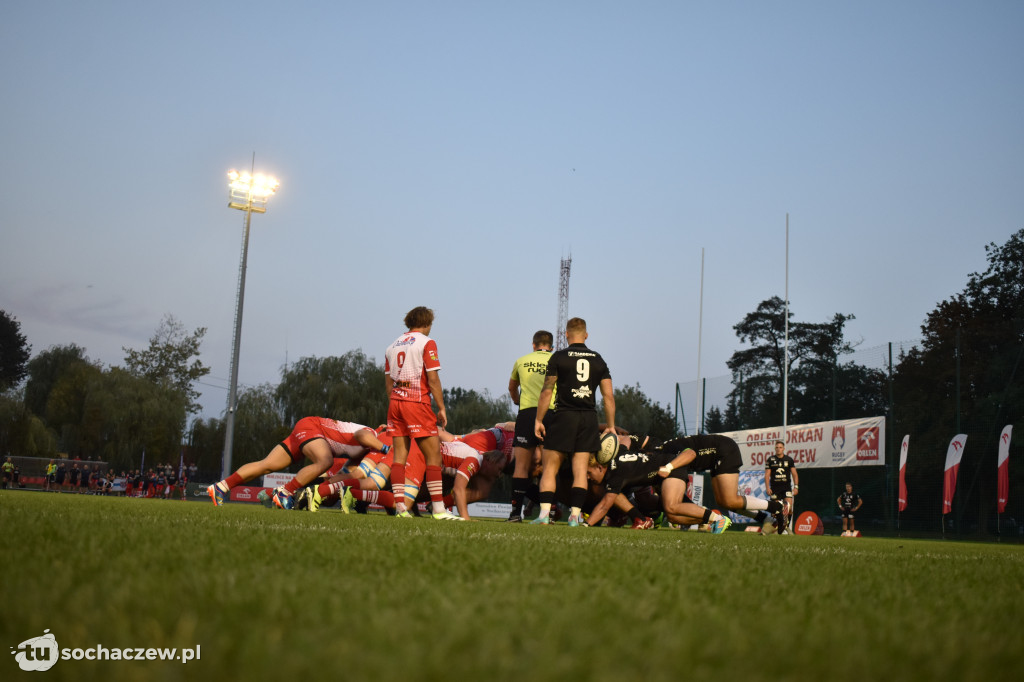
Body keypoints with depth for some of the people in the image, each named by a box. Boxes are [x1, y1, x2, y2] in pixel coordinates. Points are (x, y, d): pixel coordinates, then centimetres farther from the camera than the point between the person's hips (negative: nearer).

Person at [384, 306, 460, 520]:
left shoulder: (392, 346, 15)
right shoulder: (427, 343, -4)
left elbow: (388, 382, 17)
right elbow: (433, 378, -10)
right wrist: (441, 408, -7)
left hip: (395, 402, 7)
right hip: (417, 402, -7)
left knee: (399, 456, 6)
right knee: (433, 456, -3)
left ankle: (400, 507, 4)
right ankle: (438, 509, -5)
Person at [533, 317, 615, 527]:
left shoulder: (558, 357, 0)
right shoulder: (598, 360, 10)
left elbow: (546, 392, -4)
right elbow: (609, 395, 6)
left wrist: (538, 419, 2)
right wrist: (610, 426, 11)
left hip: (564, 416, -3)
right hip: (589, 419, 3)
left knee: (549, 469, 4)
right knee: (580, 470, 4)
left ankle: (544, 514, -5)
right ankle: (575, 516, 0)